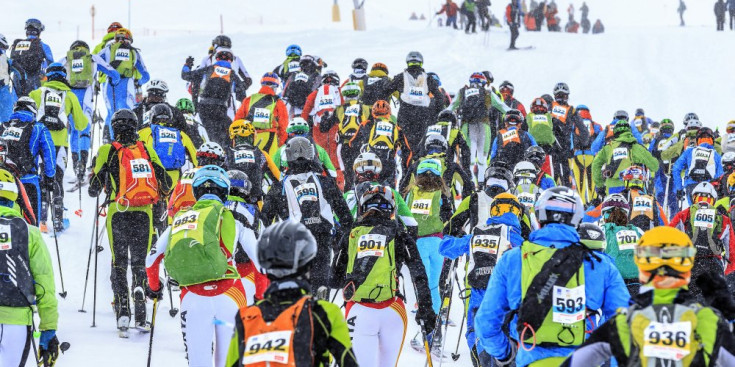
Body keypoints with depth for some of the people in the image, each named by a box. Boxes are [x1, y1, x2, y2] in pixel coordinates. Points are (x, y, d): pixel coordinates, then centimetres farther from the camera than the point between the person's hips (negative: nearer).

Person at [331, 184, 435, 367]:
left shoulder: (350, 237, 9)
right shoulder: (399, 235, 5)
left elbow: (335, 280, 13)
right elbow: (419, 274, 0)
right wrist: (425, 309, 4)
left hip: (358, 312, 0)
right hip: (392, 311, 0)